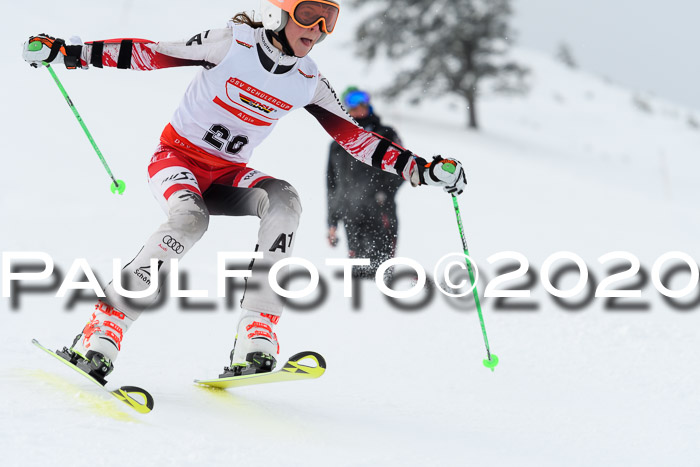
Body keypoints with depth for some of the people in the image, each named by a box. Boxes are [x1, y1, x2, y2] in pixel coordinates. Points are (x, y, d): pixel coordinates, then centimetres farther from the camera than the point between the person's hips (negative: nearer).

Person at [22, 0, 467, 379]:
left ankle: (255, 341, -32)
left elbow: (353, 136, 5)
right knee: (190, 219, -35)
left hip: (229, 174, 4)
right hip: (177, 156, -4)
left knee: (284, 200, -26)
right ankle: (102, 333, -30)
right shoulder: (234, 43, -13)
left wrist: (422, 169, -2)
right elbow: (151, 54, -11)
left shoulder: (309, 81, 1)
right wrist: (68, 53, -17)